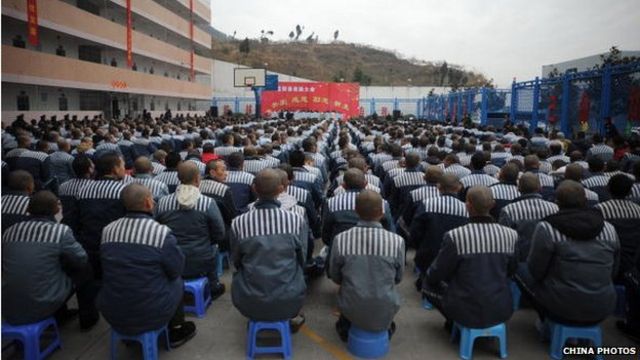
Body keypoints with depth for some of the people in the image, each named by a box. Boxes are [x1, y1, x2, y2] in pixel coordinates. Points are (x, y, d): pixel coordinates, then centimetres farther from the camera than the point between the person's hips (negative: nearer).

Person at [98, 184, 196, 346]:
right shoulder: (162, 232, -20)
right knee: (177, 281, 22)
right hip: (150, 315, -4)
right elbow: (177, 270, -7)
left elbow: (115, 268, 11)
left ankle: (129, 336, 42)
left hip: (112, 314, 5)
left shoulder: (107, 230, -4)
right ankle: (176, 331, 36)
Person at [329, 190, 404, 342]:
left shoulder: (340, 240, -17)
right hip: (384, 315, 0)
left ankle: (345, 325, 32)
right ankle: (387, 327, 31)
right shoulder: (397, 241, -17)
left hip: (351, 312, 0)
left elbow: (335, 277, -1)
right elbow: (398, 278, 0)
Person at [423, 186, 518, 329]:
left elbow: (435, 275, -9)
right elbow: (511, 272, 8)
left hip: (466, 312, -4)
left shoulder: (454, 237, -22)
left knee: (429, 283, 21)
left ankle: (455, 322, 19)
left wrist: (429, 274, 14)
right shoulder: (511, 235, -10)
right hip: (501, 312, 4)